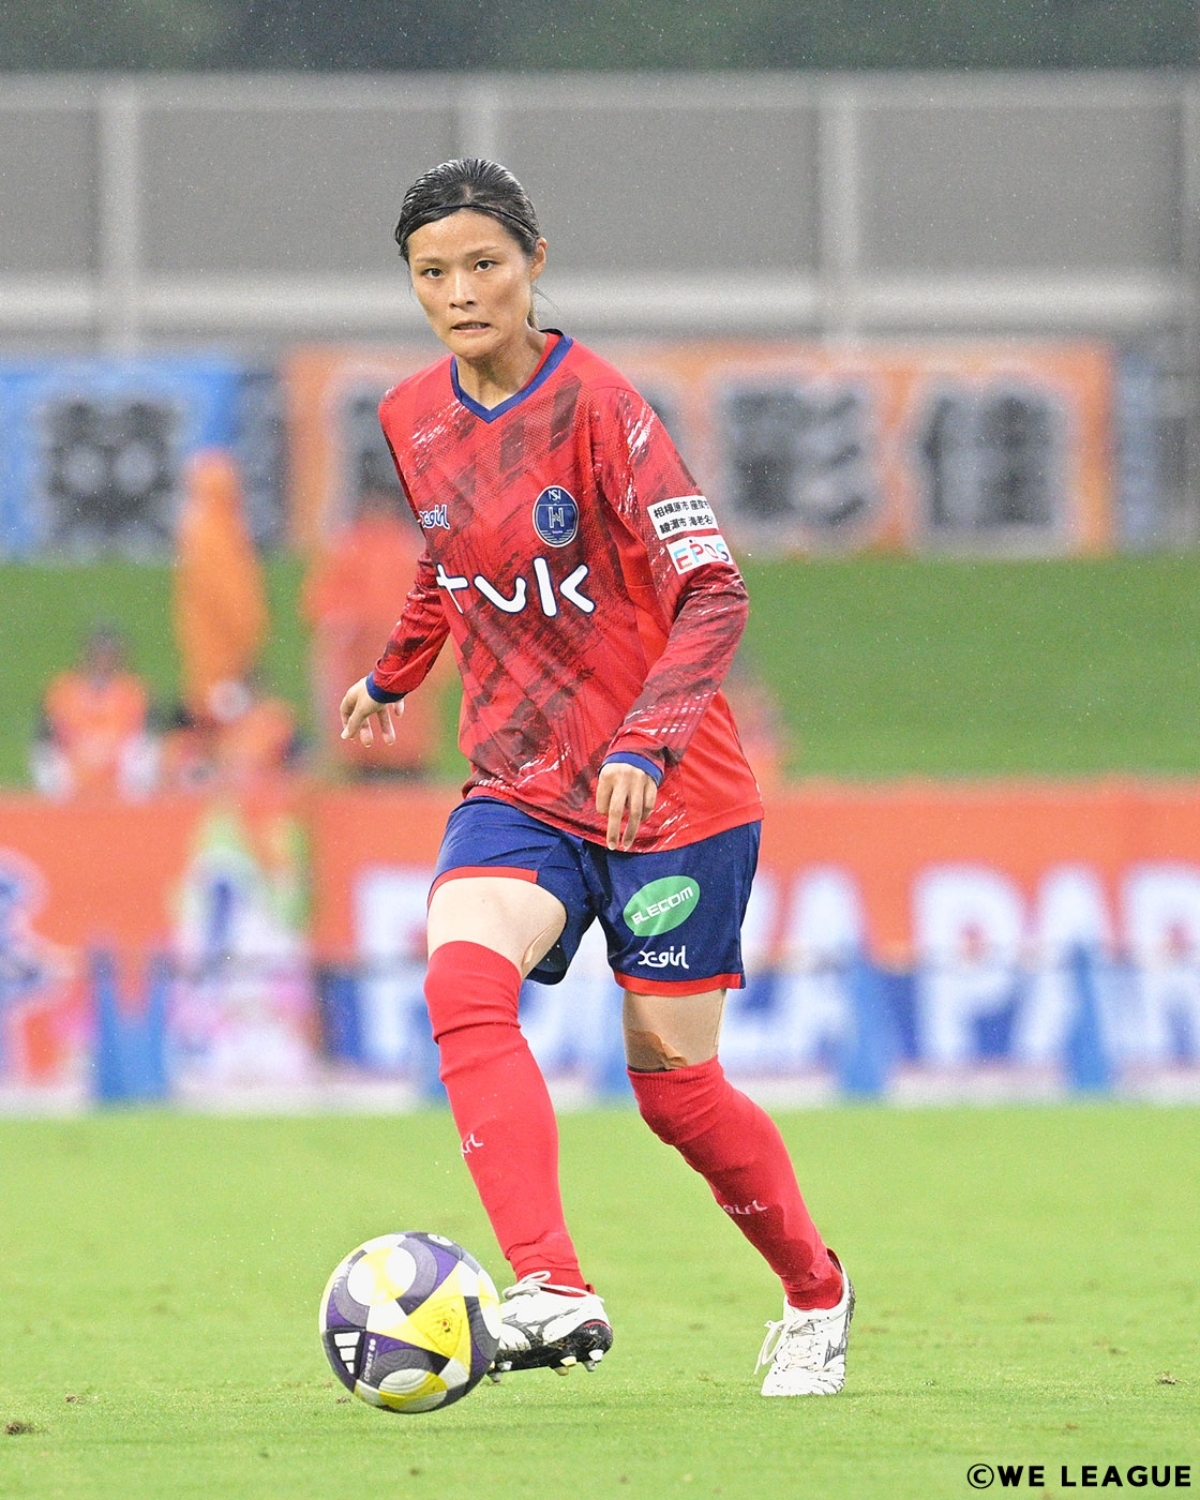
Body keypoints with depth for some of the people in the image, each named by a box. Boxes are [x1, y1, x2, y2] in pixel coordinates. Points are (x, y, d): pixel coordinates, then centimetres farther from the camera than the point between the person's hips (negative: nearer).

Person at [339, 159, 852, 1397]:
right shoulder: (414, 419, 3)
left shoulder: (594, 407, -17)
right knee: (462, 979, -25)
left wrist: (642, 741, -34)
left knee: (673, 1084, 2)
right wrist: (397, 670, 36)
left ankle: (816, 1297, 29)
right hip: (520, 787, 5)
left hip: (669, 793, -5)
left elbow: (713, 594, -22)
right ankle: (553, 1293, -34)